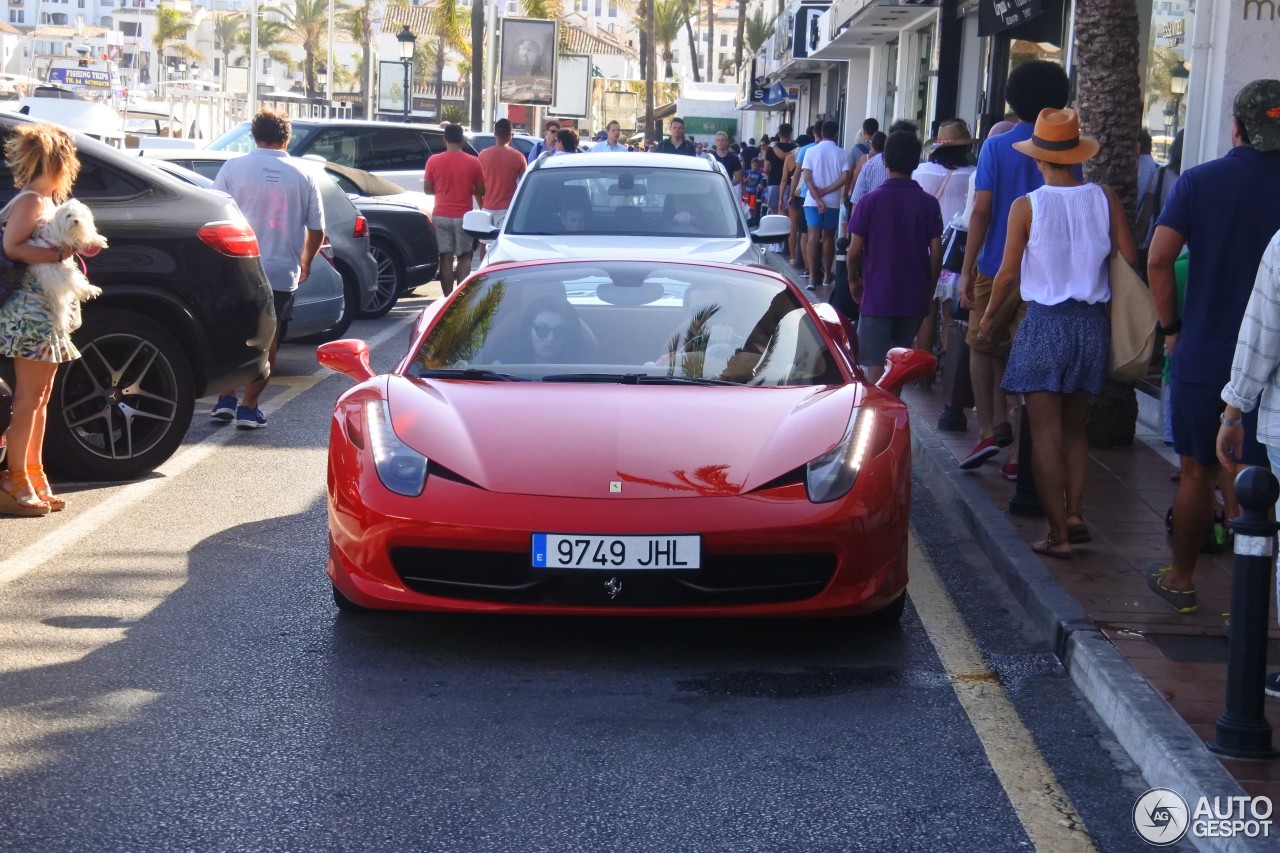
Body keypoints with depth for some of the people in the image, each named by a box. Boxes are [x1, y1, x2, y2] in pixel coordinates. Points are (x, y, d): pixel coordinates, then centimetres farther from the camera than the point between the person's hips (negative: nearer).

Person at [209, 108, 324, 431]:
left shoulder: (234, 167, -3)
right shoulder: (303, 175, 1)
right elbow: (316, 229, 5)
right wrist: (305, 262, 22)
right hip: (282, 272, 0)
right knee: (266, 343, 10)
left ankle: (226, 399, 11)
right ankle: (248, 408, 7)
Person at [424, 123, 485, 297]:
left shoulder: (434, 161, -4)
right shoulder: (473, 162, -5)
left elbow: (427, 189, 4)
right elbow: (480, 191, 2)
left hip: (441, 216, 1)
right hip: (463, 216, -1)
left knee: (446, 259, 5)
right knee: (464, 257, 9)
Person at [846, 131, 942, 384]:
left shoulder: (871, 201, -9)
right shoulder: (929, 203, -2)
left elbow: (854, 251, -8)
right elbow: (936, 253, -2)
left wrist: (853, 280, 9)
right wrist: (929, 290, 11)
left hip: (877, 296, -3)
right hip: (914, 297, 3)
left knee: (875, 364, -1)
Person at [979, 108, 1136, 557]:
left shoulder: (1026, 206, -10)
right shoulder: (1105, 198, -2)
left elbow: (1008, 273, -6)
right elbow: (1130, 259, -1)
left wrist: (989, 316, 9)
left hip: (1045, 322, -4)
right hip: (1093, 322, 4)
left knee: (1046, 431, 2)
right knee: (1075, 426, 19)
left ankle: (1059, 532, 0)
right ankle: (1075, 512, 10)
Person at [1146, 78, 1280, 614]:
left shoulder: (1199, 182, -3)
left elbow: (1159, 259, -7)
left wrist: (1171, 327, 4)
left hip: (1203, 354, 0)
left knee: (1197, 472, 14)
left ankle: (1180, 579, 26)